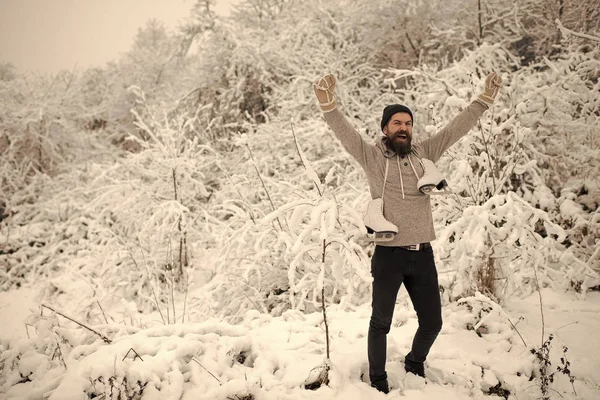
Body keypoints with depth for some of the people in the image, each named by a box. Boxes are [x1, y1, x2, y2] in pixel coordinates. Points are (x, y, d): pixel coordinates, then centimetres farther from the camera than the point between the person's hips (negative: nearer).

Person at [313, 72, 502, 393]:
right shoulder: (372, 157, -3)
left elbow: (457, 128, 6)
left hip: (422, 255, 4)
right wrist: (328, 104, -33)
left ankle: (415, 364, 42)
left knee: (432, 322, 14)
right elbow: (346, 134, -17)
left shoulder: (424, 153, 7)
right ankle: (378, 379, 29)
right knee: (381, 322, 10)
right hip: (389, 255, -3)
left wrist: (485, 99, 1)